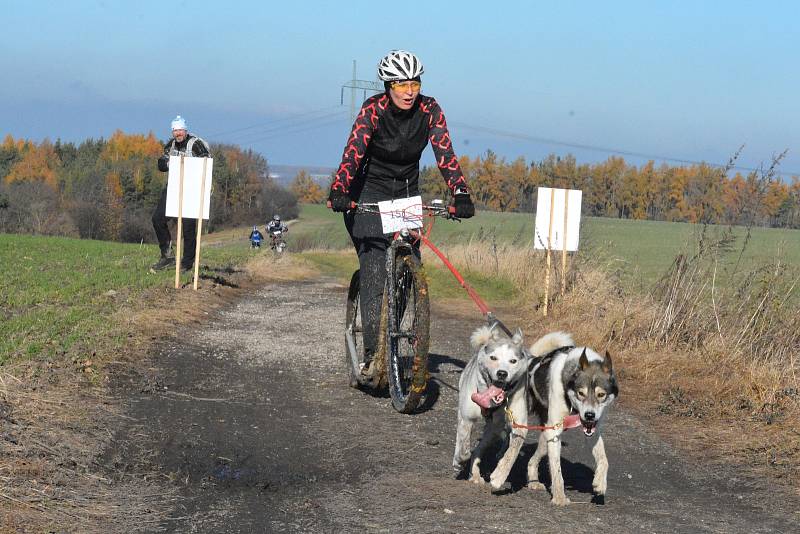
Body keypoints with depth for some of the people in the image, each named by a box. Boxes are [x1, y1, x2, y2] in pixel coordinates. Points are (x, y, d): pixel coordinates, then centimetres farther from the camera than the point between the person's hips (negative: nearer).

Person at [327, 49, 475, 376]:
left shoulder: (429, 111, -11)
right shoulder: (373, 110, -18)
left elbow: (445, 155, -18)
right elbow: (353, 152, -29)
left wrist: (461, 194, -32)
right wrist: (338, 192, -44)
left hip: (407, 195, 3)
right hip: (369, 194, -3)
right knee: (375, 273, -16)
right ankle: (372, 355, -18)